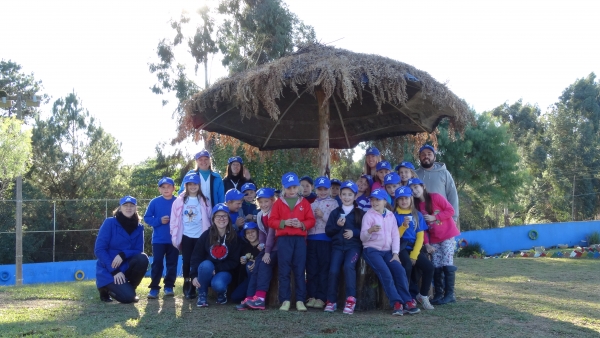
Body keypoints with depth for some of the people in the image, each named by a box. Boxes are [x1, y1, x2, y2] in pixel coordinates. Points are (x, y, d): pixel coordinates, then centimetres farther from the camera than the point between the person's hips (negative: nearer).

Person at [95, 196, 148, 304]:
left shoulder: (138, 227, 1)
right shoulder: (110, 223, -11)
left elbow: (139, 251, -2)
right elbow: (99, 249, -15)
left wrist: (123, 255, -24)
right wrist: (114, 271, -21)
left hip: (126, 267, 4)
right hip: (108, 270, -4)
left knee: (142, 259, -26)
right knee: (127, 297, -23)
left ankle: (129, 288, -1)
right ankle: (106, 289, 10)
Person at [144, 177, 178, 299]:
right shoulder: (155, 202, -1)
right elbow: (146, 218, 0)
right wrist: (159, 221, -14)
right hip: (158, 240, -1)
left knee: (172, 264, 6)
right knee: (157, 263, 0)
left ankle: (169, 287, 17)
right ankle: (154, 288, 6)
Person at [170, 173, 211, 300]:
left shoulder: (204, 201, 4)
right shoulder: (180, 201, 3)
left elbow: (209, 218, 6)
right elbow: (174, 219, 3)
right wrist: (174, 236, -2)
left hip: (200, 236, 0)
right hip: (186, 236, 0)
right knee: (186, 261, 3)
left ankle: (193, 288, 8)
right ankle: (187, 287, 15)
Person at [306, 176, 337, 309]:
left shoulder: (333, 203, 6)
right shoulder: (312, 203, 19)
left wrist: (323, 215, -13)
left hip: (325, 239, -4)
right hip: (311, 238, 4)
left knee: (324, 269, -1)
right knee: (311, 269, 4)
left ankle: (321, 298, 2)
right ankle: (312, 296, 9)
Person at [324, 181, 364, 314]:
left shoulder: (360, 213, 6)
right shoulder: (335, 213, 13)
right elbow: (328, 231, 9)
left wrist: (354, 233, -14)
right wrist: (337, 226, -9)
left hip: (354, 246, -2)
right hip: (337, 246, 2)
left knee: (348, 266, -28)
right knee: (333, 270, -15)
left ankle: (351, 299, -22)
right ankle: (331, 301, 1)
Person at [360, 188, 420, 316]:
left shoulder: (390, 215, 10)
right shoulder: (368, 215, -2)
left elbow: (395, 235, 6)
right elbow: (363, 237, -11)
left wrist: (395, 253, -5)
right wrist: (370, 230, -33)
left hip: (387, 251, 4)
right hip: (372, 250, -4)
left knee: (400, 270, -18)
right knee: (385, 273, -25)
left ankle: (407, 302, -15)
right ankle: (397, 303, -21)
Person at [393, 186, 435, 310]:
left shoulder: (417, 215, 8)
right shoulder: (394, 215, 0)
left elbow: (420, 236, 3)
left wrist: (414, 255, -8)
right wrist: (404, 226, -22)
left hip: (414, 247, 3)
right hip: (401, 247, -3)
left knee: (429, 267, -18)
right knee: (407, 265, -32)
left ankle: (423, 295, 5)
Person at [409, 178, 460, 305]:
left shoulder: (435, 197, -9)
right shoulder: (417, 205, 5)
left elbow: (450, 210, -11)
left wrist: (434, 217, -18)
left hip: (447, 235, -5)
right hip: (434, 239, 5)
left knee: (447, 263, -8)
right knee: (436, 266, 2)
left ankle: (449, 294, -3)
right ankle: (438, 294, 7)